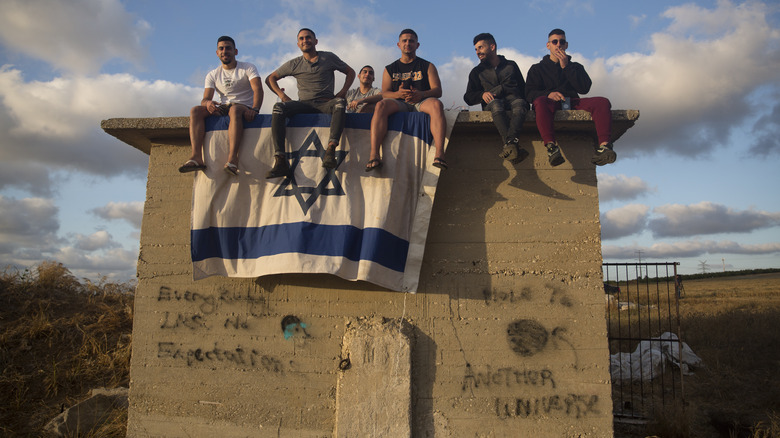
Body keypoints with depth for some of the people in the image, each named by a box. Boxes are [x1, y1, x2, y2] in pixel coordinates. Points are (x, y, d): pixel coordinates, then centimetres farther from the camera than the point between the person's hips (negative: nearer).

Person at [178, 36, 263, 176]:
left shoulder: (248, 68, 4)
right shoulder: (212, 75, 14)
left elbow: (258, 89, -13)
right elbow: (205, 99, 5)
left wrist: (254, 109, -33)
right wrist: (208, 103, -23)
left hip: (244, 107, -4)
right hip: (222, 108, 4)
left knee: (235, 110, -39)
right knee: (195, 110, -21)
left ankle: (232, 159, -54)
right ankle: (196, 157, -37)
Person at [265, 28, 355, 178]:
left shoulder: (329, 58, 13)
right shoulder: (294, 64, 15)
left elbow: (351, 72, 21)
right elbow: (270, 78, 23)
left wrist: (342, 92, 5)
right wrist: (281, 95, 5)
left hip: (325, 103, -1)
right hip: (304, 104, 2)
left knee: (340, 104, -36)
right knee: (278, 108, -27)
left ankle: (331, 149, -53)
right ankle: (280, 161, -38)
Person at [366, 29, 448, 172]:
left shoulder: (427, 66, 17)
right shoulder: (390, 69, 21)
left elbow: (437, 91, 5)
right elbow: (385, 93, 9)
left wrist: (421, 94, -18)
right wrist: (398, 94, -15)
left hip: (422, 102, -1)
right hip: (399, 104, 1)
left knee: (436, 104, -36)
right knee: (381, 105, -32)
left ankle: (439, 154, -51)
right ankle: (374, 155, -44)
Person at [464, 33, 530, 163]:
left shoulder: (511, 65, 23)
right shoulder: (477, 72, 22)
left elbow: (523, 88, 20)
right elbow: (468, 98, 13)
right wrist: (482, 95, -9)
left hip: (513, 100, 1)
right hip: (491, 106, -1)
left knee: (519, 103, -36)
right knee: (496, 104, -38)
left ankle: (509, 144, -59)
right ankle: (513, 147, -57)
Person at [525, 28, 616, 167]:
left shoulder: (575, 66, 27)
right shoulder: (537, 68, 21)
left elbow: (585, 88, 7)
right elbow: (529, 93, 4)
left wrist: (566, 67, 3)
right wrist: (548, 94, -17)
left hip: (572, 103, 3)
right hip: (550, 103, -3)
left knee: (603, 102, -25)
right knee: (540, 102, -39)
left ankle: (604, 145, -43)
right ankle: (551, 145, -56)